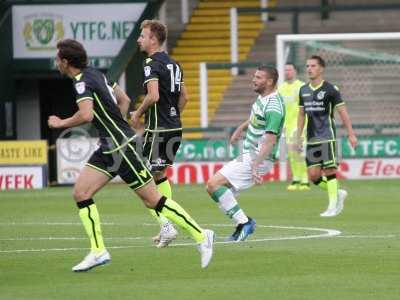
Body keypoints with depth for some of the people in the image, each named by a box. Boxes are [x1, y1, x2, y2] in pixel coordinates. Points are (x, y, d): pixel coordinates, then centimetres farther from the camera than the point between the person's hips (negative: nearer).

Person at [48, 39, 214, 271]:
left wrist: (61, 123, -14)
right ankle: (98, 251, 2)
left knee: (152, 199, -5)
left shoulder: (83, 82, -16)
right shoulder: (95, 74, 13)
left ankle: (201, 236, 2)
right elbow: (124, 99, 21)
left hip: (121, 147, -10)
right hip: (109, 148, 10)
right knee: (81, 193, 3)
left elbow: (86, 114, -31)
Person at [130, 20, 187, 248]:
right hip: (175, 127, 9)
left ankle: (166, 226, -15)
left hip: (158, 130, -9)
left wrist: (138, 114, -10)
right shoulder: (173, 64, 14)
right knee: (159, 175, 23)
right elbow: (184, 97, 19)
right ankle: (168, 225, 22)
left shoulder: (152, 64, -14)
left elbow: (153, 96, -25)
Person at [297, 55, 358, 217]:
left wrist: (351, 134, -8)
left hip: (327, 136, -6)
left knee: (329, 171, -7)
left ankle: (333, 206, 1)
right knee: (313, 175, 1)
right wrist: (298, 136, 15)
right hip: (311, 139, 6)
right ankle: (338, 194, 21)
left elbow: (343, 112, -5)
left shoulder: (330, 89, -7)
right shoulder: (303, 90, 10)